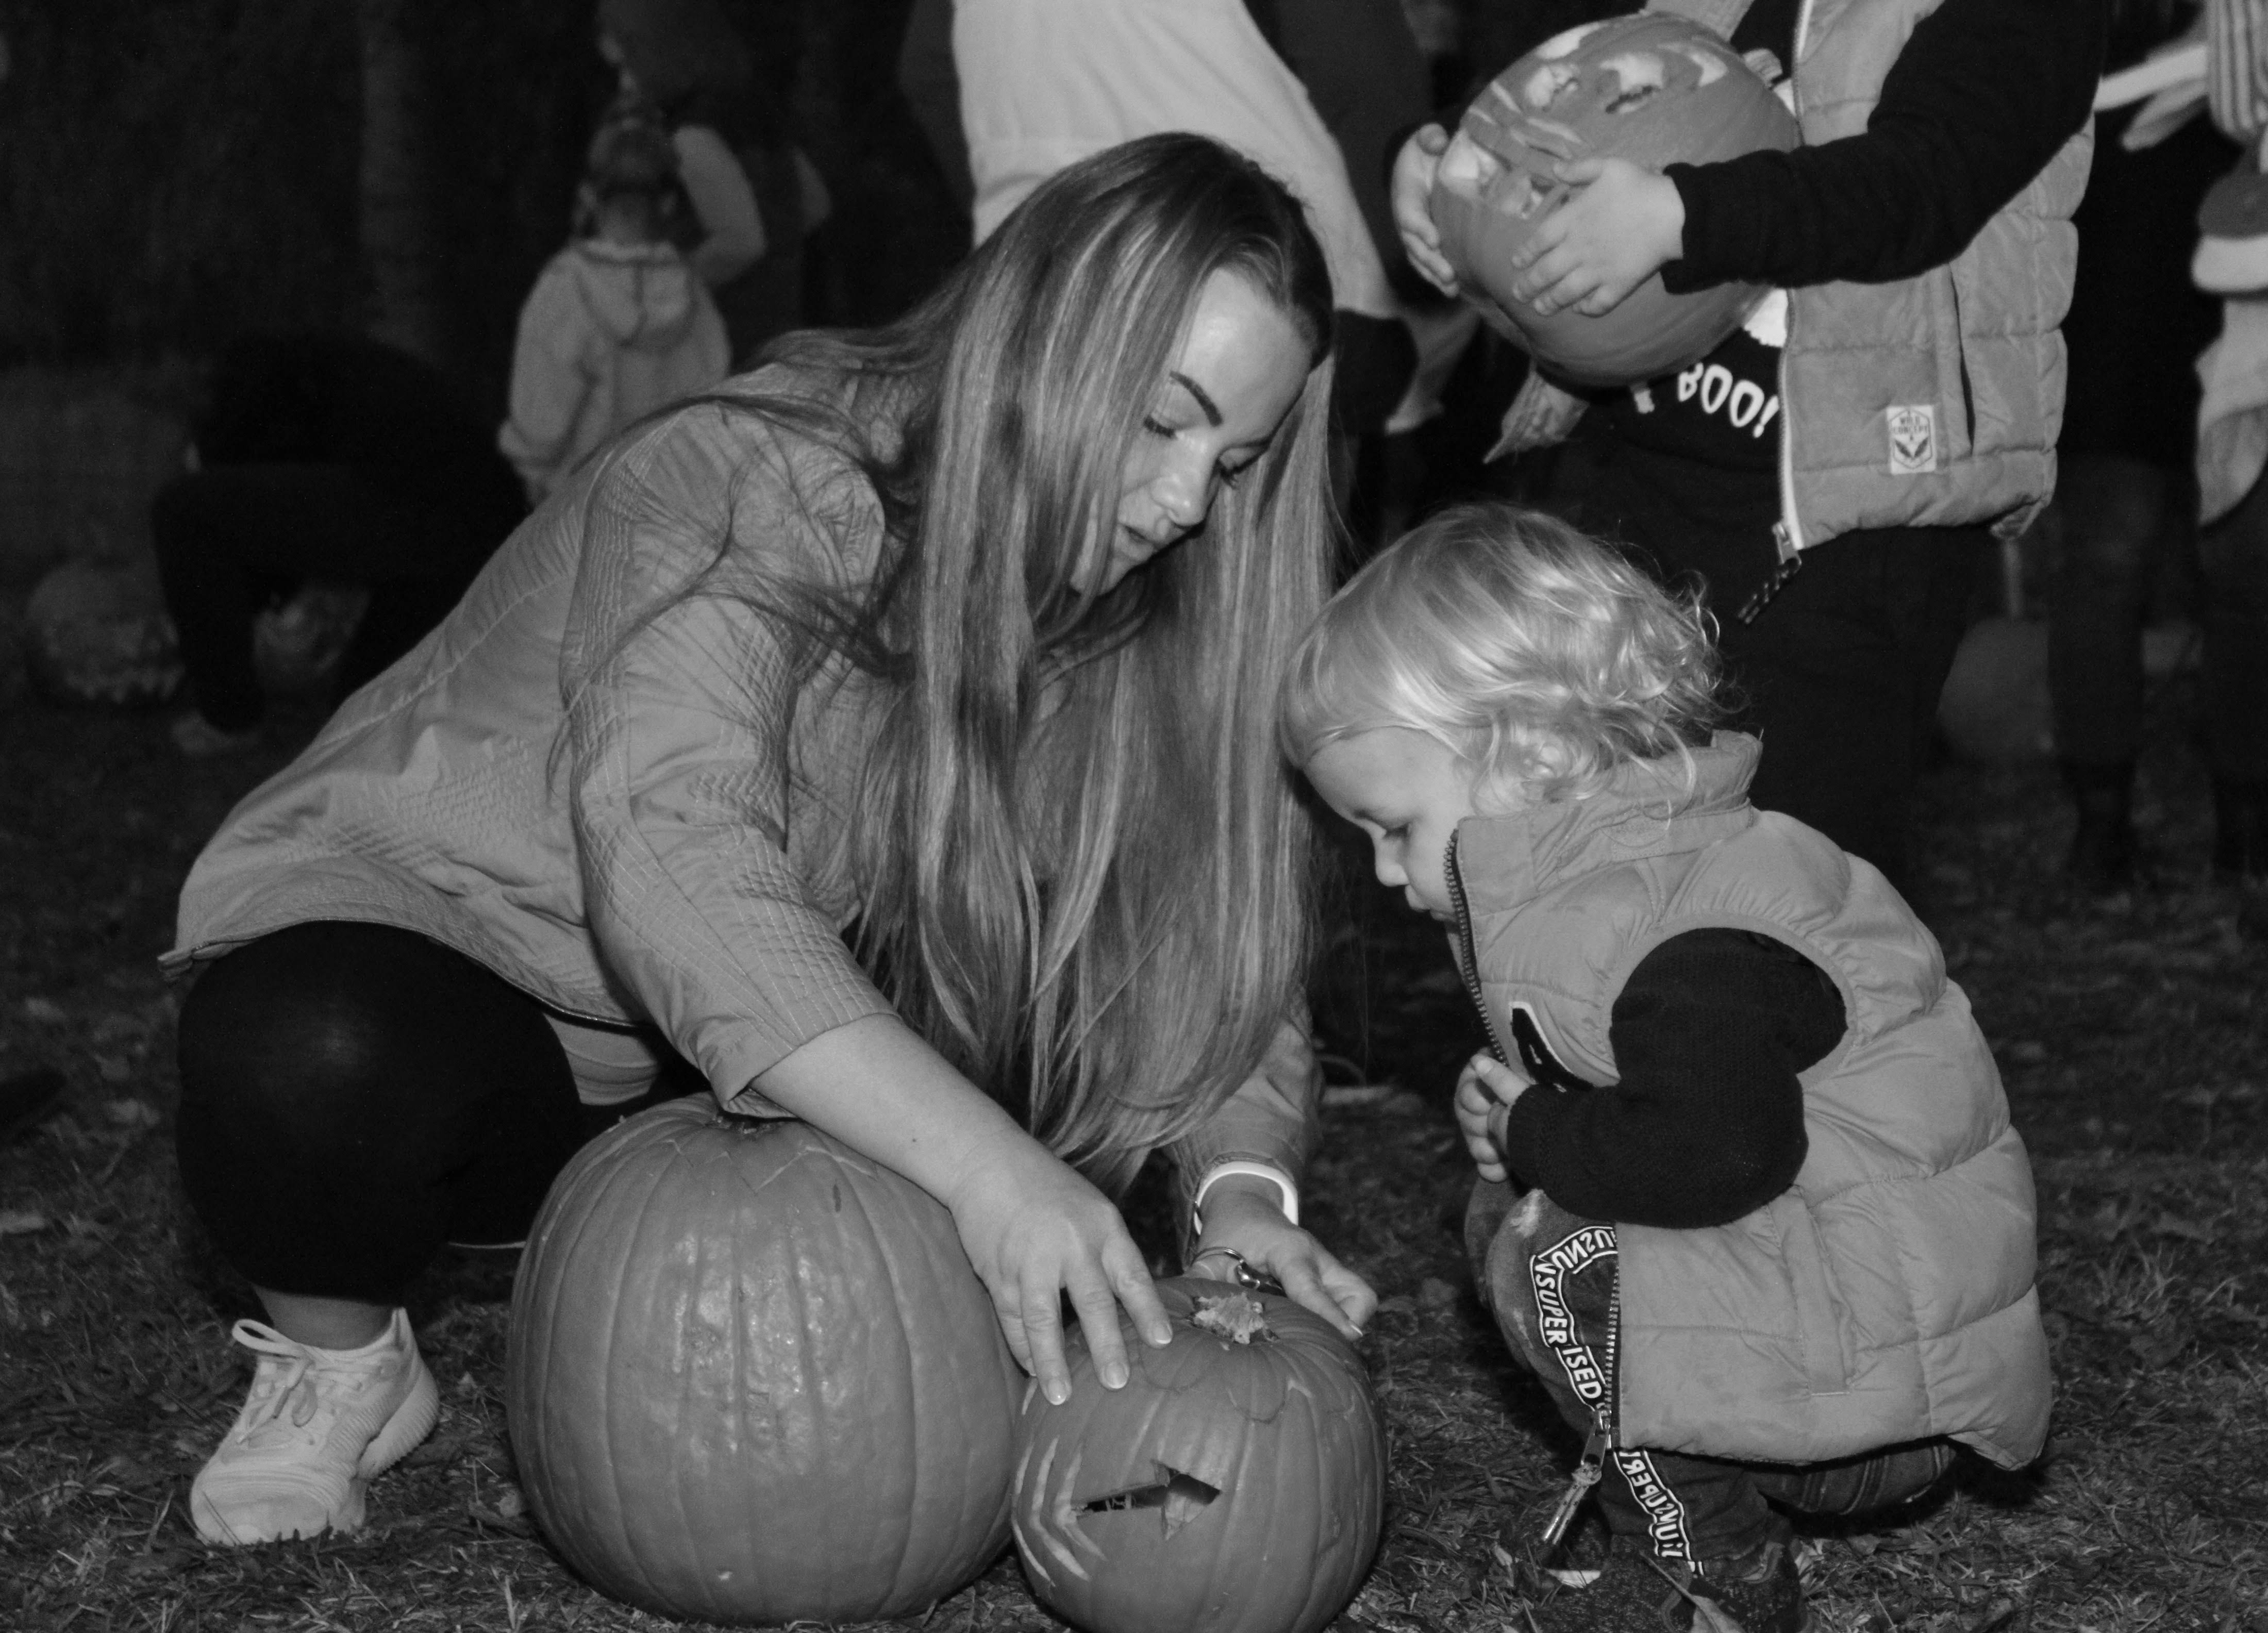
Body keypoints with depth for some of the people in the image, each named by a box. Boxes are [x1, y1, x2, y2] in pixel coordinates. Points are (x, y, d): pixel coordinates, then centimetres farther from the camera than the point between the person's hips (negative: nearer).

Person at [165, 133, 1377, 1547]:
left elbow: (1226, 937, -6)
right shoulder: (746, 490, -26)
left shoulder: (1137, 614, -5)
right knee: (319, 1060, -38)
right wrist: (985, 1163, -47)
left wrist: (1245, 1183, -27)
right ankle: (337, 1361, -5)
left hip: (756, 1083, 6)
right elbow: (668, 858, -40)